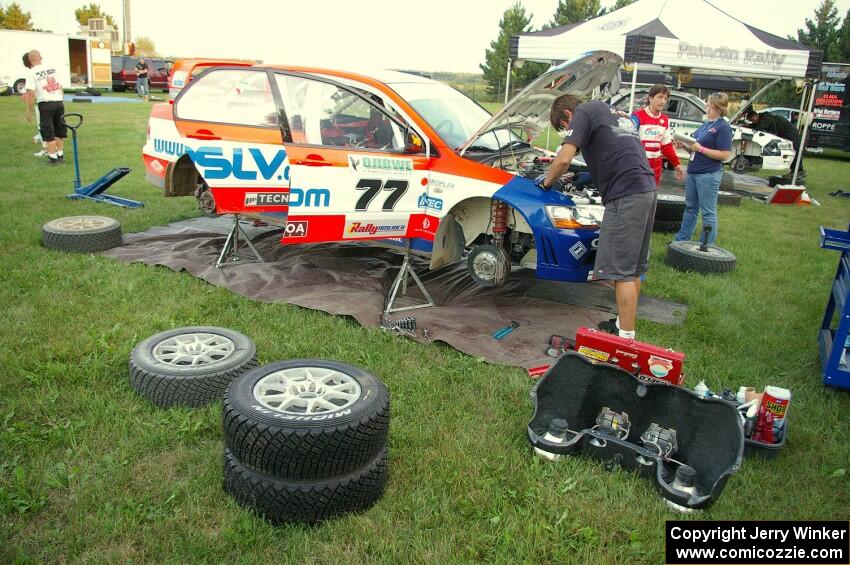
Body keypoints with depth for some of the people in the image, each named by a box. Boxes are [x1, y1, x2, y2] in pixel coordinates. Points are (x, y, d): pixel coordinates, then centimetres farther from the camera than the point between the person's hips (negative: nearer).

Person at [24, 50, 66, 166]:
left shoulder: (32, 73, -5)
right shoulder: (53, 68, 9)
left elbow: (31, 93, -10)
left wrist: (29, 111, -4)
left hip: (45, 103, -4)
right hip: (59, 102, 5)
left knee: (48, 132, 3)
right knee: (59, 130, 15)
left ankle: (53, 157, 4)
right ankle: (60, 154, 23)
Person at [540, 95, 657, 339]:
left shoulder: (583, 113, 1)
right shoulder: (608, 110, 28)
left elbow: (564, 159, -10)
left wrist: (547, 180, 8)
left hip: (626, 193, -10)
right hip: (646, 188, 10)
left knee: (621, 268, -7)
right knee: (633, 266, 16)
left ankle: (626, 336, -5)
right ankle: (625, 322, 27)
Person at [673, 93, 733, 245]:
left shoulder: (723, 127, -10)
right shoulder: (706, 125, 14)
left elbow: (725, 155, -16)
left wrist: (700, 148, -18)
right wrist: (684, 145, 2)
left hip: (709, 175, -8)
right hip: (693, 172, 8)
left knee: (708, 212, -1)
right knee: (690, 208, 16)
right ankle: (681, 240, 25)